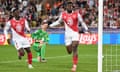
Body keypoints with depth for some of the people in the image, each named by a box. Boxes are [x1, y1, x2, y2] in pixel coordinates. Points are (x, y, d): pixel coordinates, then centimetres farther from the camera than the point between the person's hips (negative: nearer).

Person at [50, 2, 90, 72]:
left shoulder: (76, 14, -3)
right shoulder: (63, 14, 4)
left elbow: (82, 22, 5)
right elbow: (58, 22, 19)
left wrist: (86, 29, -5)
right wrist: (50, 25, 15)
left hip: (75, 33, -3)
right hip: (67, 34, 3)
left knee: (74, 49, -15)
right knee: (69, 51, 3)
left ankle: (75, 65, -13)